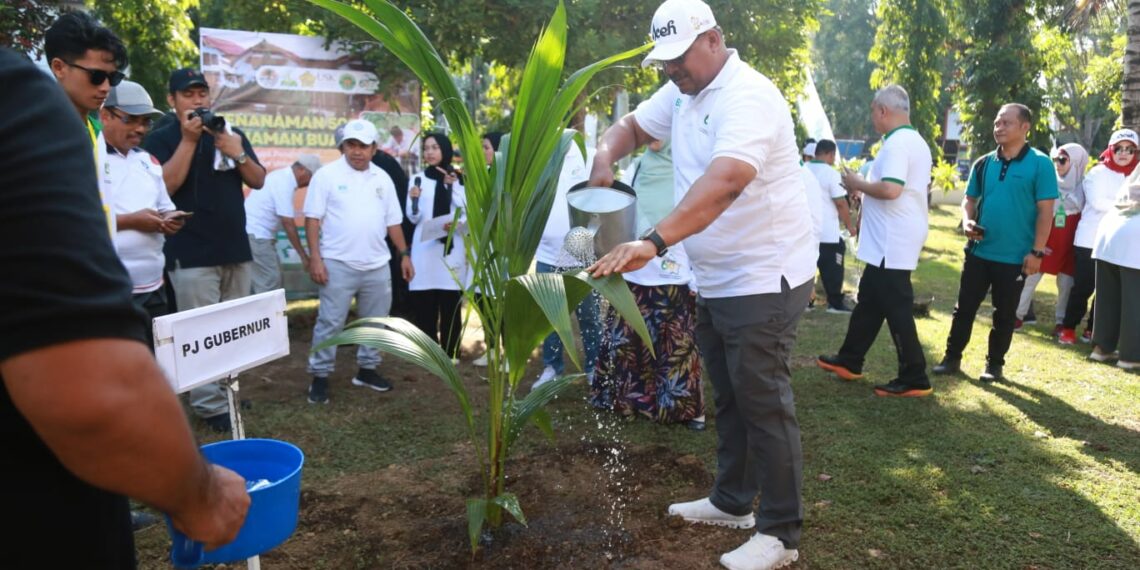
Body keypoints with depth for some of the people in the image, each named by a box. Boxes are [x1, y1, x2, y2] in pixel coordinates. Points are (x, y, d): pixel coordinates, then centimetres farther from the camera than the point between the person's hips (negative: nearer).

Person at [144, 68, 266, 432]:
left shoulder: (232, 134, 14)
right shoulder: (161, 139, 1)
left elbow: (258, 181, 9)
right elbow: (165, 186, -13)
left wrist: (237, 154, -9)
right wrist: (189, 140, -15)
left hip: (237, 250, 5)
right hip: (192, 255, -5)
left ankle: (229, 391, 23)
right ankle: (211, 405, 0)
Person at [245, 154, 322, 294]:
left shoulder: (282, 176, 11)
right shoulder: (285, 184, -19)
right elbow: (288, 223, -21)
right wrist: (303, 255, -17)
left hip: (257, 233, 10)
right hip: (255, 234, -10)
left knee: (272, 280, 13)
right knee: (269, 284, -9)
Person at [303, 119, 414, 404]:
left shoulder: (382, 179, 9)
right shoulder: (327, 175, -5)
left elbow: (393, 221, 14)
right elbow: (312, 218, -7)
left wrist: (405, 254, 10)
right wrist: (315, 258, -13)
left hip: (377, 265, 5)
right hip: (338, 264, -5)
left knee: (374, 321, 12)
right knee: (330, 322, 0)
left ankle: (367, 369, 26)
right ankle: (320, 376, 10)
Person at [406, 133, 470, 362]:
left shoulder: (458, 179, 7)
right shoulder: (418, 178, 8)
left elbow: (467, 213, 4)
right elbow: (413, 217, 3)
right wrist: (414, 200, -15)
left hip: (452, 247, -1)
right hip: (425, 247, 1)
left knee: (450, 302, -1)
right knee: (424, 302, -2)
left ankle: (450, 351, 8)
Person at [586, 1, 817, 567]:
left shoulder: (748, 96, -22)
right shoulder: (682, 92, 8)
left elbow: (725, 182, -37)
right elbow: (631, 125, 20)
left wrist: (654, 241, -48)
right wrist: (604, 156, -4)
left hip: (763, 279, -9)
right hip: (716, 280, 9)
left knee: (764, 404, -3)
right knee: (728, 397, 18)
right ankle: (732, 501, 34)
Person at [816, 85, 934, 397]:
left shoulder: (897, 143, -17)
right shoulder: (916, 141, 16)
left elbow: (890, 189, -29)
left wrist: (858, 184, -12)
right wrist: (865, 186, 15)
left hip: (892, 242, -11)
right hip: (892, 240, 11)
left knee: (896, 309, -4)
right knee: (869, 301, 17)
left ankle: (914, 379, 3)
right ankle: (849, 361, 27)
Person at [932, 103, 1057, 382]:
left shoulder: (1040, 164, -7)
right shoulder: (983, 163, 5)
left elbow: (1046, 210, -9)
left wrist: (1036, 251, -13)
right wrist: (967, 221, -8)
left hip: (1015, 257, -4)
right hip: (978, 251, 4)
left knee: (1004, 314, 9)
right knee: (965, 307, 8)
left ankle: (995, 364, 21)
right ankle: (952, 358, 18)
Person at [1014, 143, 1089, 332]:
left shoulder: (1084, 187, -2)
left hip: (1069, 245, -1)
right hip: (1044, 242, 1)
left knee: (1066, 283, 5)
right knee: (1030, 278, 0)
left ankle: (1061, 321, 15)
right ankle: (1020, 315, 9)